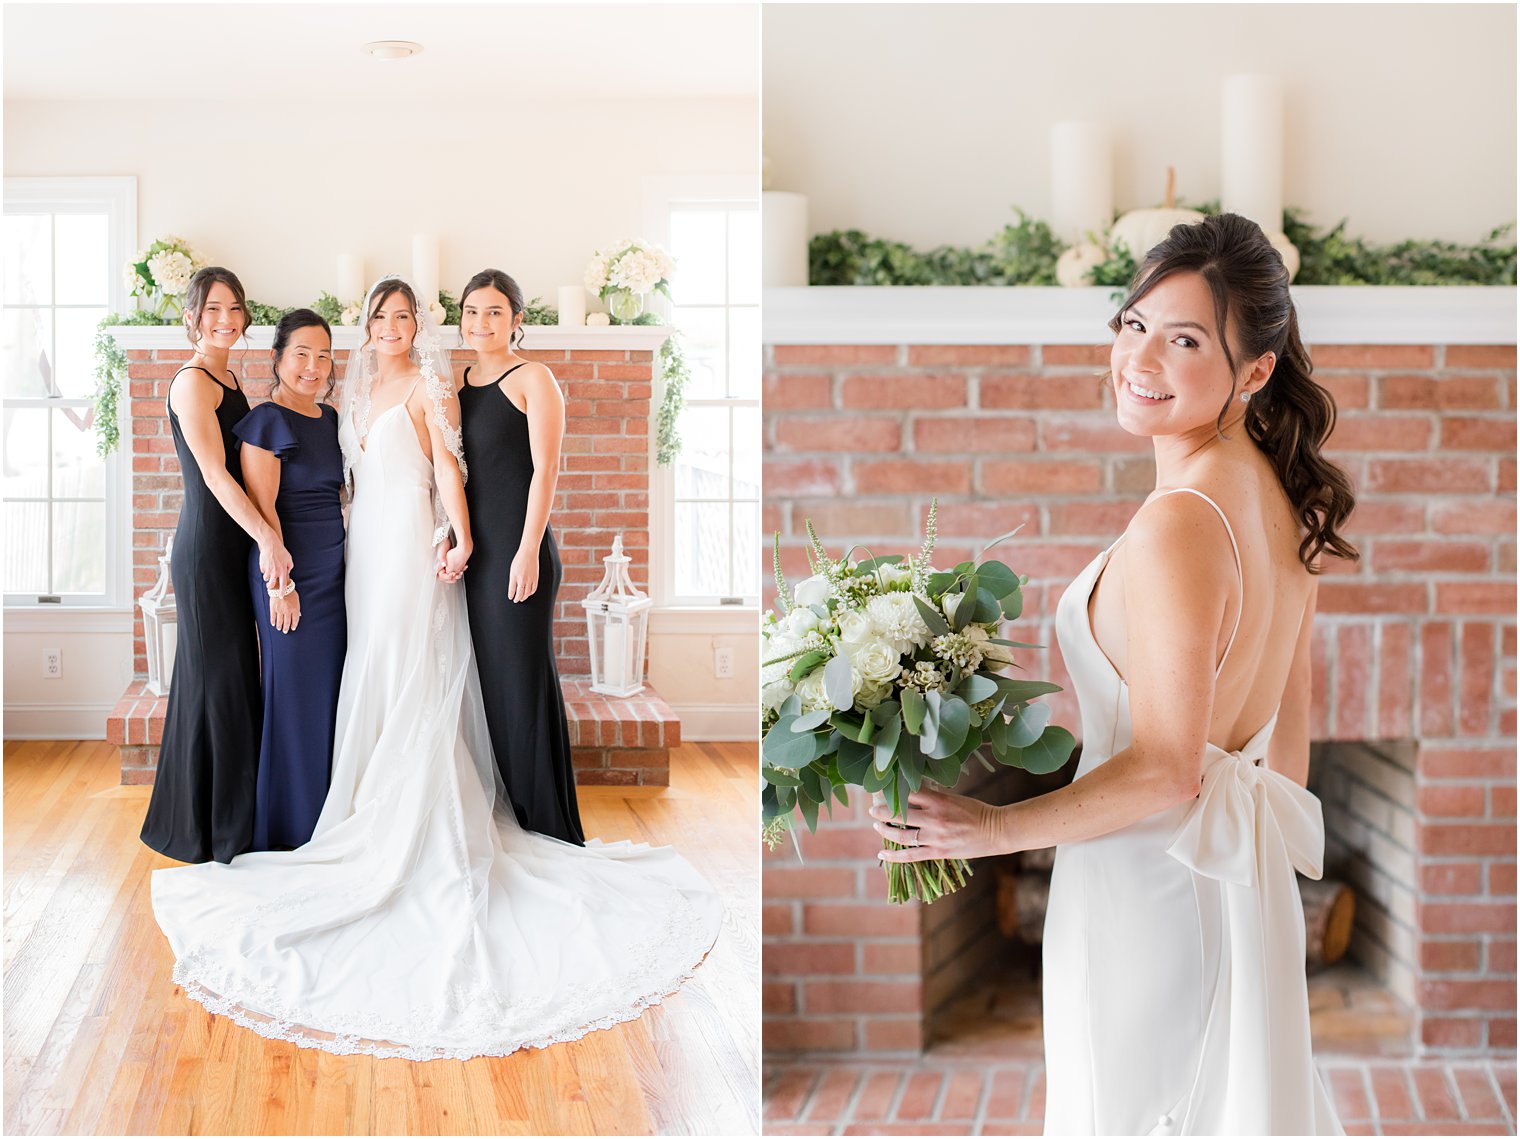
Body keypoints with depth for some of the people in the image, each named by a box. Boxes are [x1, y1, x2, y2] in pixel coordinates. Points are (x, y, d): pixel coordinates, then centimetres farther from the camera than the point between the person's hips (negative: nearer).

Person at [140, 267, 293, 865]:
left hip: (235, 542, 9)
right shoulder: (192, 382, -13)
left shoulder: (228, 379, 15)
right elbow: (214, 473, -21)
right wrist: (268, 537, -27)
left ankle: (228, 818, 25)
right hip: (206, 544, -9)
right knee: (217, 675, -3)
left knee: (232, 675, 14)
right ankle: (206, 829, 8)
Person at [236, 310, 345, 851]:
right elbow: (263, 508, -14)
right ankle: (288, 827, 10)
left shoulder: (331, 419, 14)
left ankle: (325, 821, 23)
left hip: (335, 569, 8)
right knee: (294, 690, -2)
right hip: (293, 571, -8)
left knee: (330, 690, 11)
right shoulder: (267, 421, -9)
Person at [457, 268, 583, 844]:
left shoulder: (533, 379, -5)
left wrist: (529, 550, -17)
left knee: (524, 677, -4)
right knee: (488, 675, 11)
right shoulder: (462, 383, 14)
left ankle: (548, 823, 6)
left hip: (519, 546, -7)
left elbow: (545, 469, -11)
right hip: (476, 547, 7)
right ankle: (503, 814, 21)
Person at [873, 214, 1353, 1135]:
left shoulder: (1178, 524, -26)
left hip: (1144, 890, -8)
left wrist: (997, 829, -14)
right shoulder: (1279, 495, 3)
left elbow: (1166, 770, -24)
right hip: (1251, 882, 9)